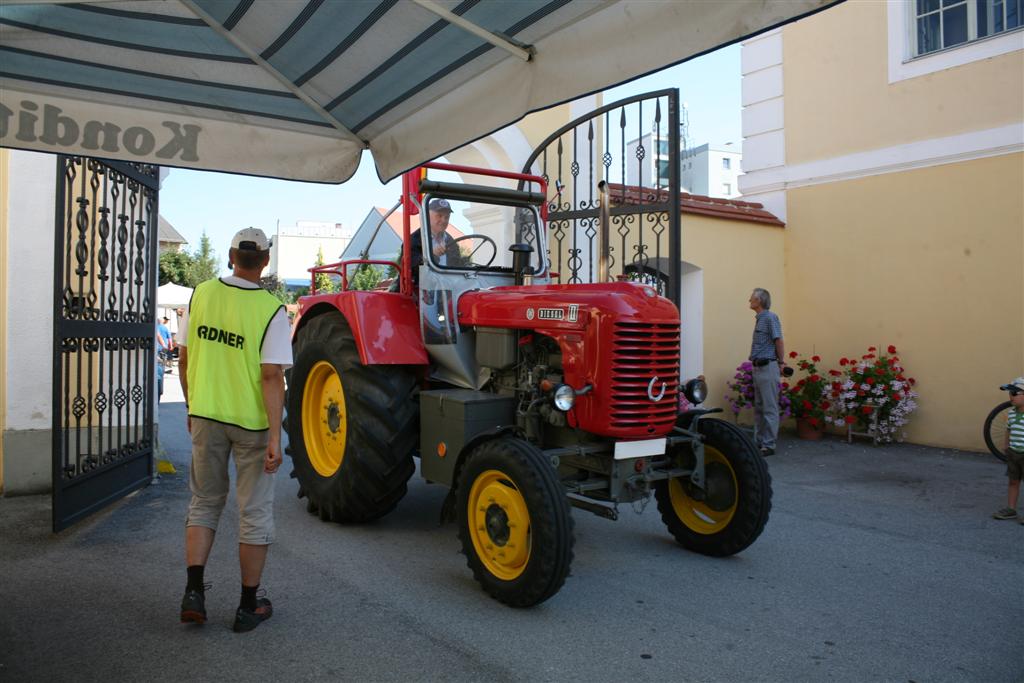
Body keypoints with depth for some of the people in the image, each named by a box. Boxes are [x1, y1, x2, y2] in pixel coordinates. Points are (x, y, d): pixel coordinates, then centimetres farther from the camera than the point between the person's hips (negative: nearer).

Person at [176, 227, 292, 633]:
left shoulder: (201, 294, -2)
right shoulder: (270, 310, -15)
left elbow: (184, 360, 4)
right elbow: (272, 377, -19)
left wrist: (191, 408, 18)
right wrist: (275, 437, -17)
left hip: (206, 416, 4)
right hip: (251, 421, -3)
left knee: (204, 503, 21)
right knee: (255, 512, 9)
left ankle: (194, 591, 14)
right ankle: (249, 606, 19)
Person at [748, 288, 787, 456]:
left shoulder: (770, 318, -12)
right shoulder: (759, 318, 15)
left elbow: (779, 341, -15)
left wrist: (781, 363, -7)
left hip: (768, 367, -9)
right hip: (758, 367, 10)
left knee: (769, 408, -5)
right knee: (759, 407, 13)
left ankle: (769, 445, -2)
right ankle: (760, 441, 21)